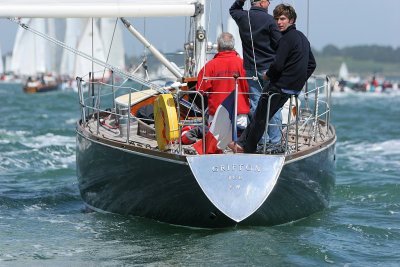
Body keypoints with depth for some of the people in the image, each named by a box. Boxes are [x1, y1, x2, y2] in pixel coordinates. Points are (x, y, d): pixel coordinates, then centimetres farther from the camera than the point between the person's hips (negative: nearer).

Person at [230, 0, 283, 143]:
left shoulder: (242, 17, 3)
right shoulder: (269, 20, -11)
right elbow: (279, 45, -10)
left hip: (250, 68, 4)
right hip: (269, 67, -4)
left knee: (254, 104, 6)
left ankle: (259, 139, 6)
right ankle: (275, 140, 3)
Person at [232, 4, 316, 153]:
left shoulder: (287, 38, -15)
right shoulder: (302, 37, 15)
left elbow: (278, 65, -22)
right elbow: (312, 65, 22)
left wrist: (267, 75, -3)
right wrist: (300, 80, 20)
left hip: (280, 87, -10)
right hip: (295, 88, 10)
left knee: (260, 117, 2)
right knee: (259, 114, 17)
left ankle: (248, 147, 12)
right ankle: (243, 142, 23)